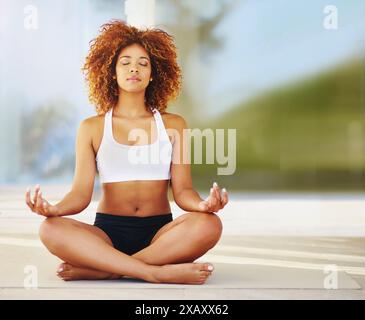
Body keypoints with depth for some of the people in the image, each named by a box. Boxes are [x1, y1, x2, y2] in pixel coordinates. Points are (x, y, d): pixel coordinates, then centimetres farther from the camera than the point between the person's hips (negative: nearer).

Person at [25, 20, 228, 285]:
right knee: (51, 229, -30)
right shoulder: (92, 128, 9)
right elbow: (81, 193, 0)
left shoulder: (173, 125, 9)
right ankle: (157, 272, -33)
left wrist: (202, 204, -23)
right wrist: (53, 208, -23)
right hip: (108, 231, 0)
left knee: (209, 225, -31)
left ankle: (99, 269, -27)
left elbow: (182, 190, 2)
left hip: (160, 233, 1)